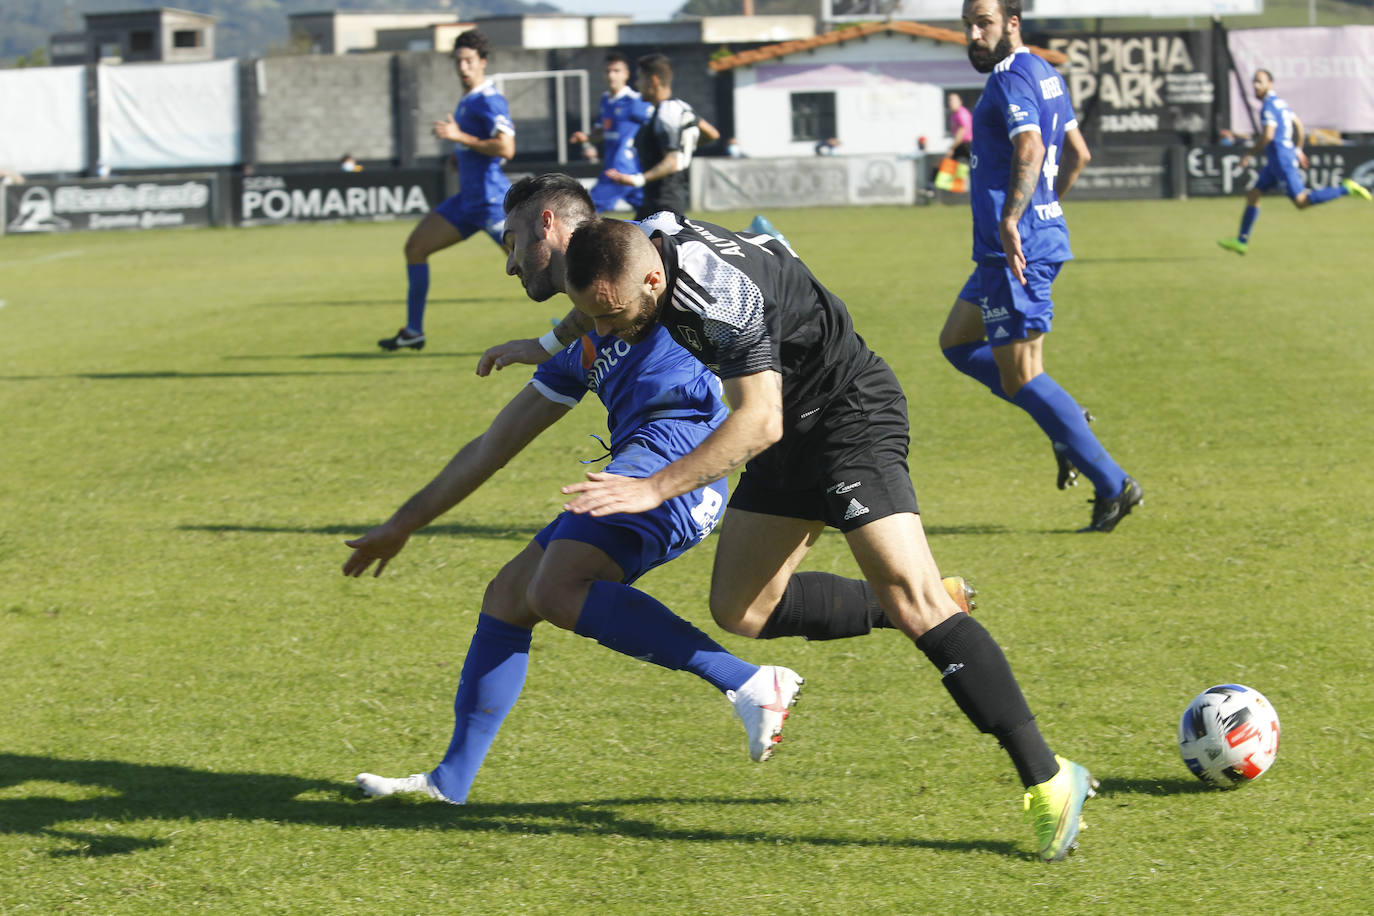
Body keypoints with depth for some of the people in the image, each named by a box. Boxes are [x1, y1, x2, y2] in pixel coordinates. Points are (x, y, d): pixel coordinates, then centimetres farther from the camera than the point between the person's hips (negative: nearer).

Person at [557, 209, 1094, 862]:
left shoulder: (722, 295, -33)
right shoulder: (645, 242, -6)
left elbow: (760, 422, -37)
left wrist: (654, 488, -38)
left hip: (851, 414, -10)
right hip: (794, 428, 10)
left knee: (911, 598, -22)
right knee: (738, 610, 9)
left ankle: (1047, 780, -22)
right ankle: (921, 608, 22)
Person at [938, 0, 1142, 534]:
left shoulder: (1012, 79, -15)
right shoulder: (1043, 75, 16)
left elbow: (1029, 150, -32)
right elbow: (1077, 154, 25)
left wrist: (1011, 220, -44)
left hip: (1016, 247, -10)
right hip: (1045, 230, 10)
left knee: (1019, 375, -7)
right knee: (957, 342, 20)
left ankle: (1112, 486, -5)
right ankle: (1065, 421, 12)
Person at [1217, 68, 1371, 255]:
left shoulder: (1269, 105, -14)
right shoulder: (1280, 102, 16)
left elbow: (1267, 136, -22)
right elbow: (1298, 124, 24)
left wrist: (1248, 154, -12)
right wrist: (1298, 149, 31)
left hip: (1282, 161, -10)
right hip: (1275, 162, 10)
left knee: (1301, 201, -13)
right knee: (1252, 195, 10)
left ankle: (1346, 189, -11)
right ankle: (1241, 241, 12)